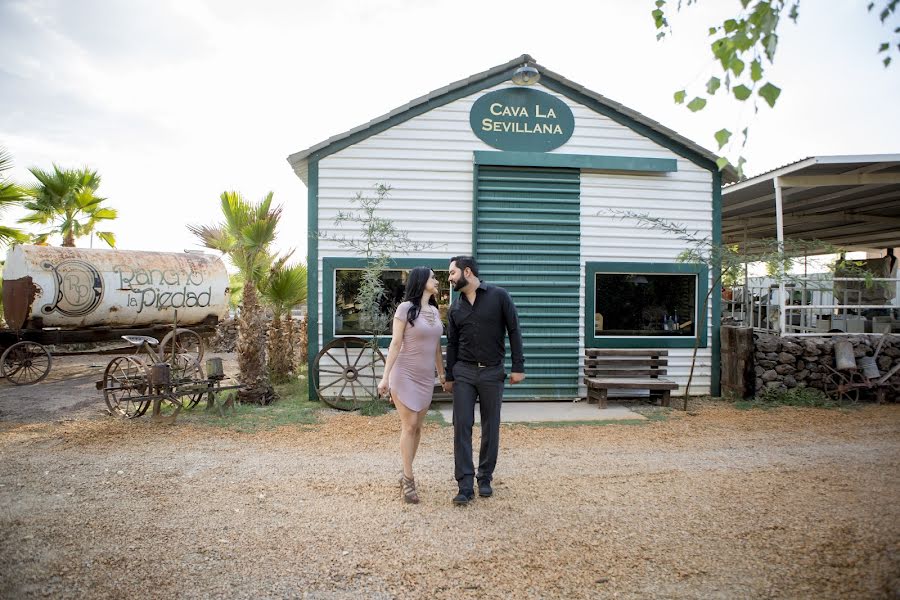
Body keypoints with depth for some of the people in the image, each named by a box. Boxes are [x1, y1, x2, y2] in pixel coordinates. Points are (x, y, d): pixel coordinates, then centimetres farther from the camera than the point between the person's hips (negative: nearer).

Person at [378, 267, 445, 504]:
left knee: (417, 427, 8)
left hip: (426, 377, 6)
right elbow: (395, 344, -11)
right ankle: (408, 480, 1)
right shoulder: (406, 308, -9)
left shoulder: (435, 311, 9)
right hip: (406, 374, -6)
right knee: (409, 426, -7)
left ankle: (405, 473, 19)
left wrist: (442, 373, 17)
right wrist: (386, 376, -14)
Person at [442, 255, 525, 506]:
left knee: (490, 428, 6)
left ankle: (485, 478, 21)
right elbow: (452, 344, 13)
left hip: (492, 372, -2)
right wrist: (449, 377, 12)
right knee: (461, 426, -5)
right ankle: (465, 485, -2)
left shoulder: (499, 296, -4)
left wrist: (518, 366, -8)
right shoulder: (455, 306, 8)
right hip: (464, 372, 3)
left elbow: (514, 332, -4)